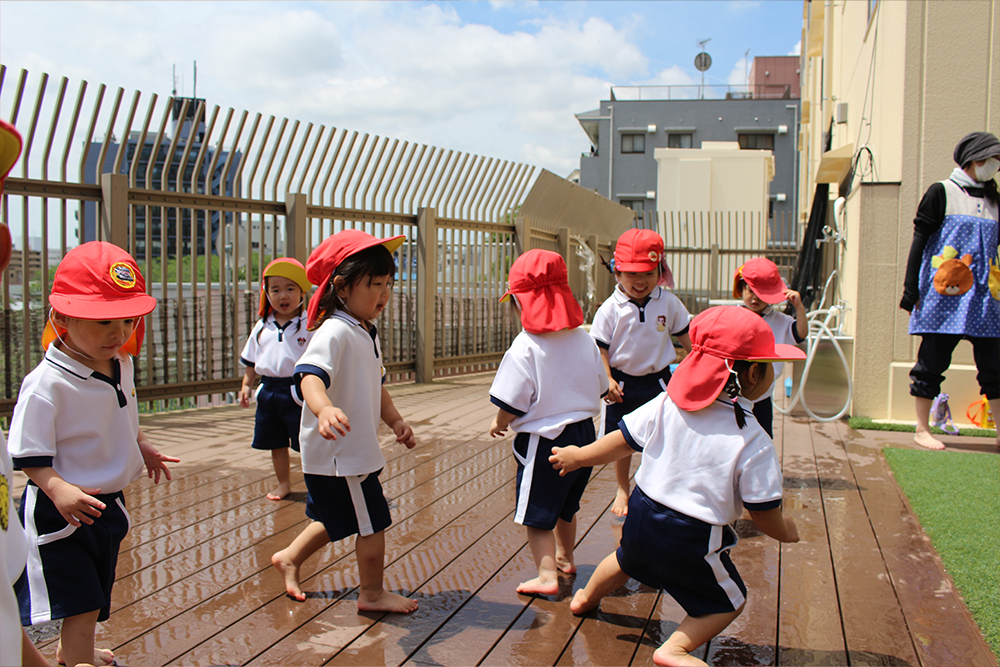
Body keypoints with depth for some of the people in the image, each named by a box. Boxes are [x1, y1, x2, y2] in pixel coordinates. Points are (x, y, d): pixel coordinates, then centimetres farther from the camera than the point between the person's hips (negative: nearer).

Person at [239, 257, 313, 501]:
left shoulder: (310, 325, -7)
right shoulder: (262, 327, 8)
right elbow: (252, 361, 17)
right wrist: (246, 385, 9)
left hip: (298, 391, -5)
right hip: (269, 391, 5)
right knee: (276, 444, 16)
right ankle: (283, 484, 32)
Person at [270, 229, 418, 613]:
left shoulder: (368, 334, 11)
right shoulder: (335, 332, -22)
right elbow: (311, 375, -38)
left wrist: (395, 421, 12)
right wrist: (324, 408, -57)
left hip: (356, 449, 10)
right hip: (338, 452, -10)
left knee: (339, 518, 23)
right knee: (372, 522, 2)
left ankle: (290, 558, 41)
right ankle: (372, 593, 20)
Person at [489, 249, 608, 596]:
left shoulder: (524, 347, -21)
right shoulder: (585, 340, -1)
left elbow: (510, 404, -19)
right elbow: (599, 389, 9)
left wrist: (499, 424, 1)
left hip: (543, 440, -7)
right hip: (584, 433, 7)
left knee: (537, 514, 6)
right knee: (566, 505, 26)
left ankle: (547, 576, 4)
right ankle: (564, 557, 43)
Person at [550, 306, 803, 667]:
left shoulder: (668, 404, -11)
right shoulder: (754, 443, -21)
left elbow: (623, 441, -2)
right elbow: (764, 514, -13)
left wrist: (578, 456, 15)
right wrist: (786, 530, 10)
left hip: (640, 516, 5)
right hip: (691, 541, -5)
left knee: (627, 559, 36)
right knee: (729, 600, 19)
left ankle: (586, 596, 61)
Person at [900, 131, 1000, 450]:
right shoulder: (942, 192, 1)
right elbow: (920, 239, -2)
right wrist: (911, 288, -8)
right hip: (944, 294, -5)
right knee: (932, 361, 0)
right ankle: (922, 429, 10)